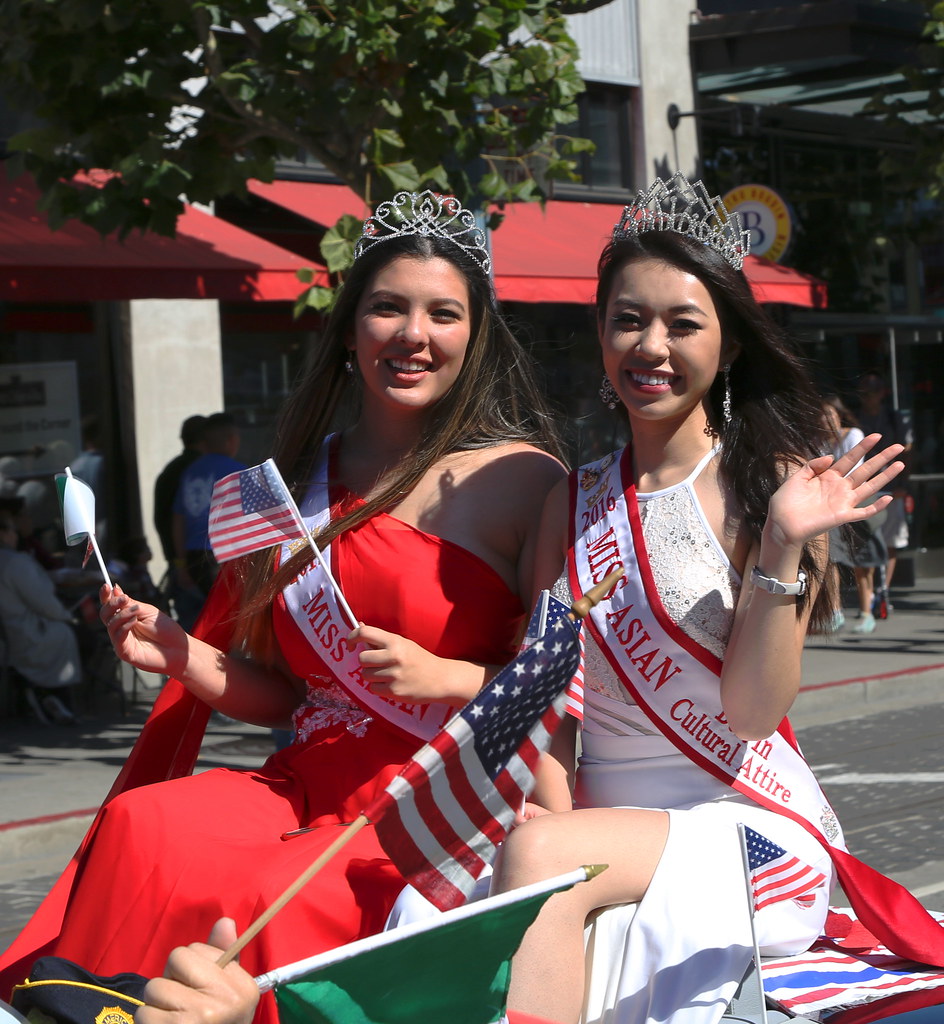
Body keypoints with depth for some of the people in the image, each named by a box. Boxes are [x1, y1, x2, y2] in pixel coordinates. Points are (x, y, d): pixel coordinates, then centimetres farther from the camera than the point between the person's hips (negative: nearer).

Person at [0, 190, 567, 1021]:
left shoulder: (520, 479, 0)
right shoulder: (301, 481, 17)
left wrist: (448, 676, -14)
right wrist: (181, 655, 8)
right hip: (306, 787, 5)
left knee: (264, 895, -32)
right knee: (139, 829, -26)